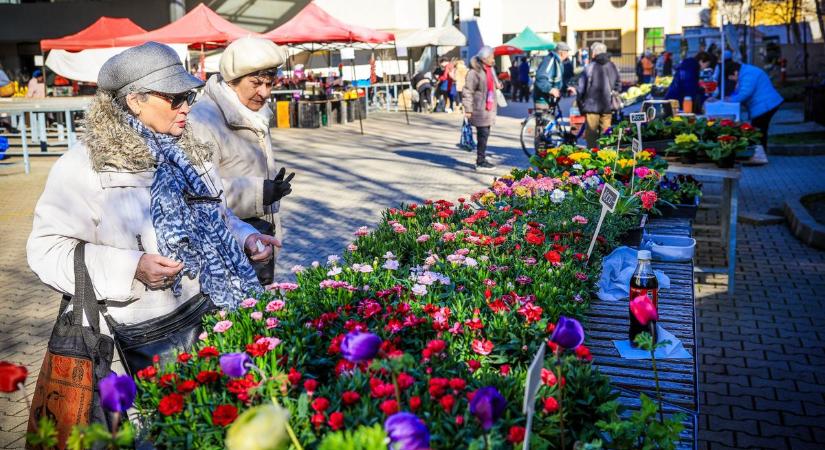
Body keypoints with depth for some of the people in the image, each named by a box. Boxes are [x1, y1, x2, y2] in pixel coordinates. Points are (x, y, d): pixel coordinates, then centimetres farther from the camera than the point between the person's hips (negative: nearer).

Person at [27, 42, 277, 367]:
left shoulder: (188, 150, 10)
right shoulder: (85, 164, -10)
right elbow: (46, 249, -12)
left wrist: (245, 237, 2)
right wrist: (133, 268, -23)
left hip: (218, 307, 6)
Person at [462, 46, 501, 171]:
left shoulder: (490, 69, 14)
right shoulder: (474, 72, -14)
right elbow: (468, 91, -16)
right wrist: (468, 109, -18)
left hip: (489, 108, 9)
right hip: (479, 109, -9)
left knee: (485, 134, 12)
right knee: (483, 134, -9)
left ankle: (482, 159, 20)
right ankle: (480, 162, -3)